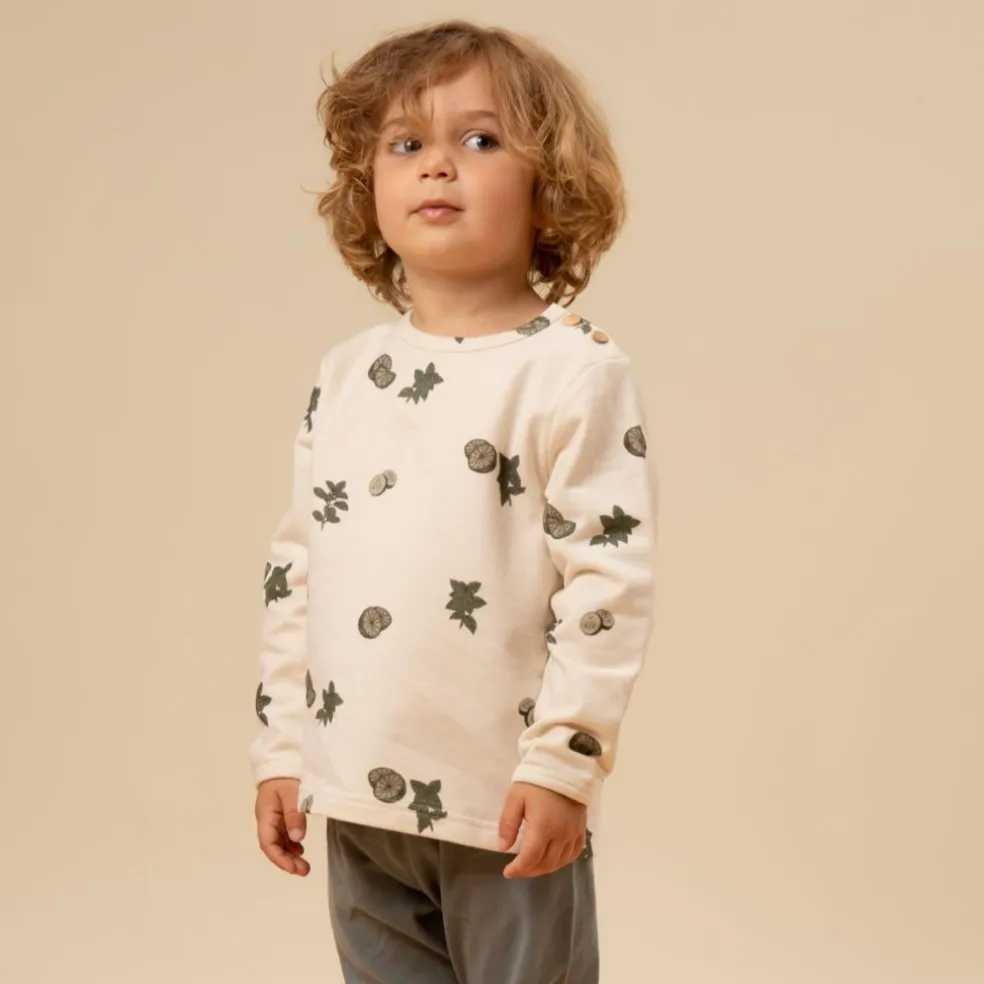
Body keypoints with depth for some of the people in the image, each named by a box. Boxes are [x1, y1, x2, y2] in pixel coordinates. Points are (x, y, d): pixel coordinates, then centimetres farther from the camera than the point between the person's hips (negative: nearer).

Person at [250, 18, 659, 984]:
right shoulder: (345, 376, 7)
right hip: (358, 795, 6)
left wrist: (561, 762, -16)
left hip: (506, 801, -5)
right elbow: (293, 570, 11)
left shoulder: (574, 370, -11)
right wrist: (280, 750, 9)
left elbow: (610, 578, -14)